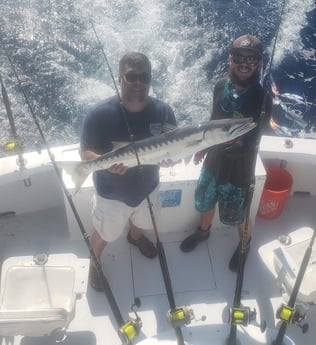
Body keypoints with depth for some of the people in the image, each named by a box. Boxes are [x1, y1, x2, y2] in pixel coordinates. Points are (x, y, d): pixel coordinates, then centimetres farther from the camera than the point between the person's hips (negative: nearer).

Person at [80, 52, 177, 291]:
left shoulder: (163, 111, -19)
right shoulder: (101, 114, -29)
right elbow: (85, 151, -20)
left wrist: (171, 157, -30)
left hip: (147, 186, 4)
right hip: (112, 192, -3)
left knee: (140, 221, 35)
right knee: (104, 234, 22)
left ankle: (136, 238, 71)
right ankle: (94, 263, 54)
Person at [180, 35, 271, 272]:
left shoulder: (262, 98, -24)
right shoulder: (221, 87, -9)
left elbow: (255, 139, -25)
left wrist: (240, 143, -46)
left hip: (239, 167, -4)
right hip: (213, 160, 5)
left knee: (238, 214, 15)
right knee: (204, 200, 24)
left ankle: (245, 242, 48)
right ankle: (203, 231, 55)